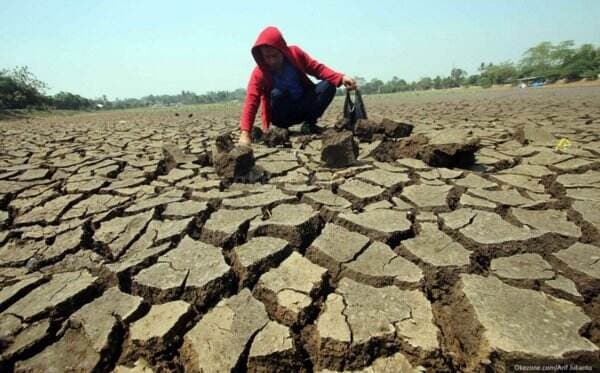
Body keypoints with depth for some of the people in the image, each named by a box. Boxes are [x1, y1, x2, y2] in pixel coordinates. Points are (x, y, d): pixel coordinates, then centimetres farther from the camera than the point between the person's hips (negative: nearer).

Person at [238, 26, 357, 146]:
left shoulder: (295, 53, -11)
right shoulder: (259, 73, -19)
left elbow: (317, 68, -5)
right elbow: (251, 102, -28)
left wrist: (341, 78, -21)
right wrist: (245, 133, -42)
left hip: (304, 105, 3)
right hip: (283, 115, -2)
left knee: (328, 86, -19)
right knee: (277, 94, -34)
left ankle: (309, 123, -10)